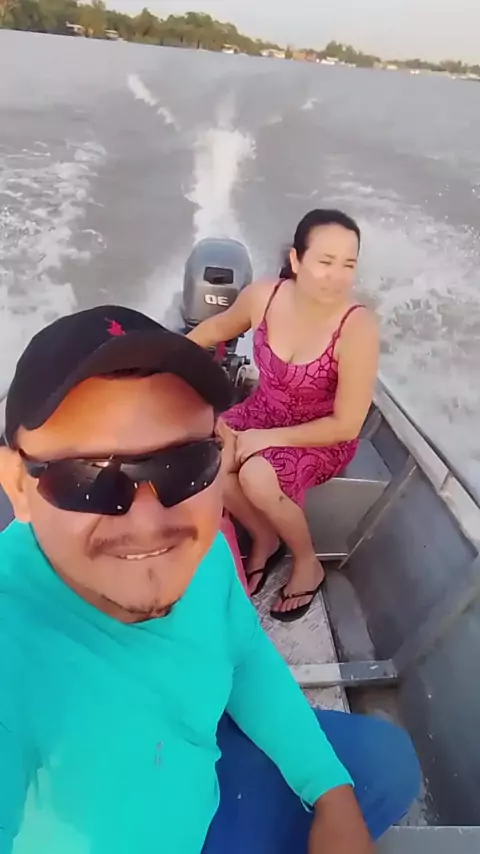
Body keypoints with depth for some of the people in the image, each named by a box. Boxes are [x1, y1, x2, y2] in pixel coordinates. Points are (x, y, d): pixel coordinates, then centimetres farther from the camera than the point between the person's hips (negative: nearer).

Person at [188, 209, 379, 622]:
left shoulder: (357, 329, -29)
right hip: (264, 412, 5)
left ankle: (308, 564, 2)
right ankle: (265, 539, 7)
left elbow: (346, 425, -22)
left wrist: (268, 439, -22)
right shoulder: (263, 296, -16)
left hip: (324, 437, -4)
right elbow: (217, 328, 7)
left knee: (256, 476, -30)